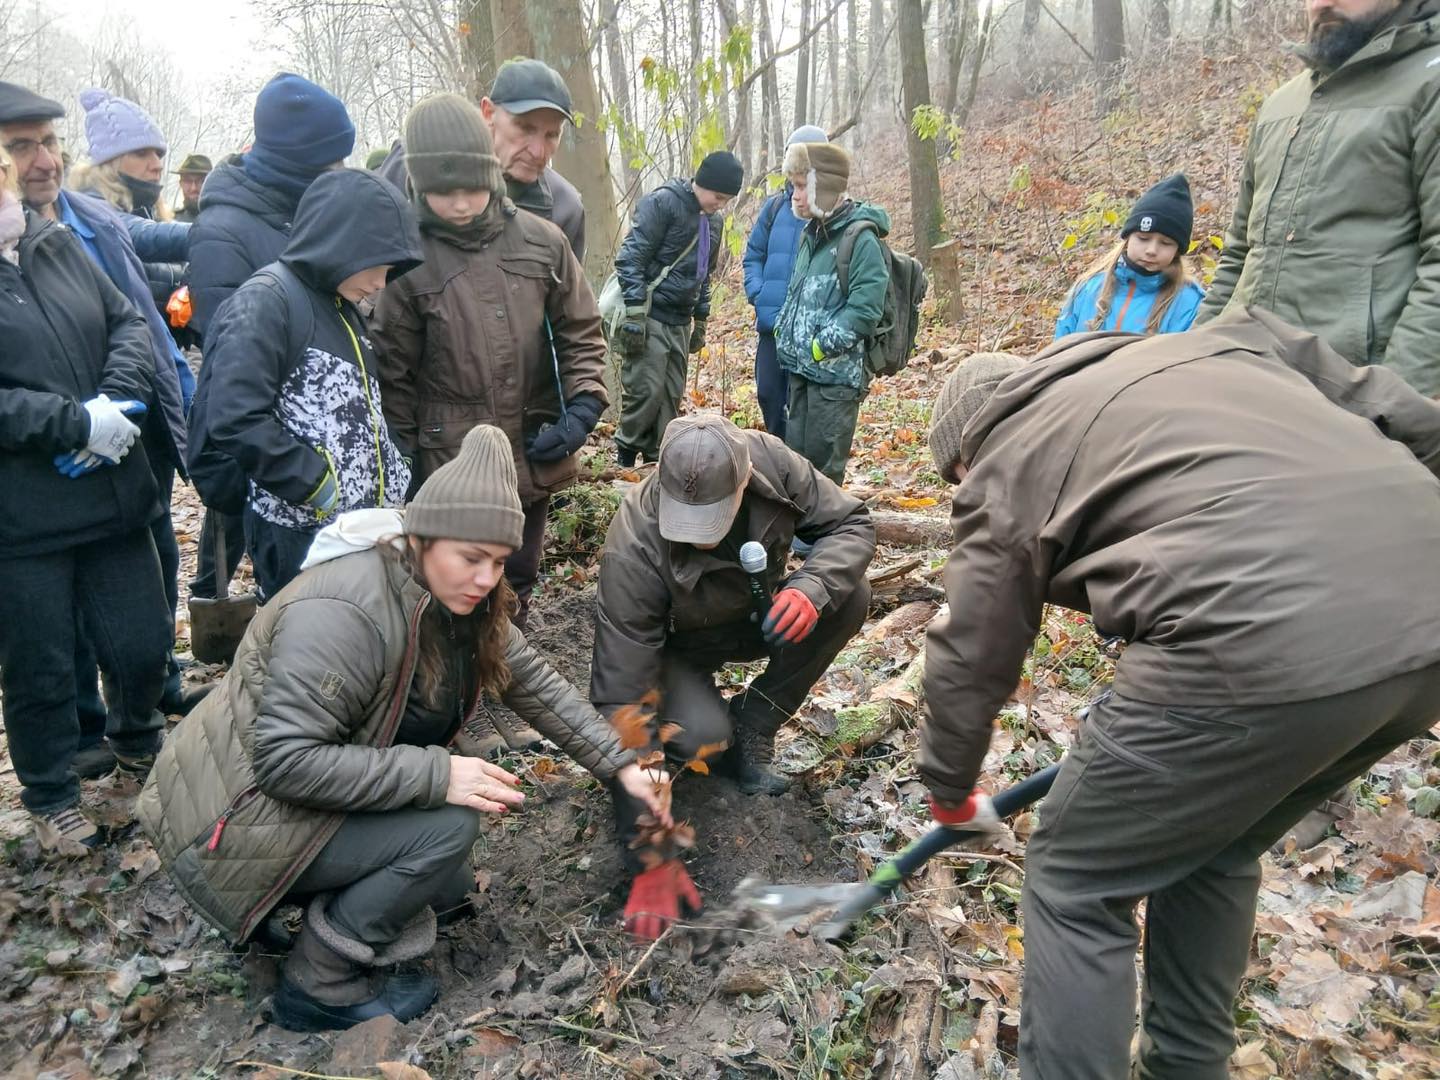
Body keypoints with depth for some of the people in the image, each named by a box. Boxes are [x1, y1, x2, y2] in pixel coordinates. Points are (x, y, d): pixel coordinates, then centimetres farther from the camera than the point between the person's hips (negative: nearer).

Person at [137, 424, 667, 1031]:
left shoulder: (466, 605, -4)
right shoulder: (347, 613, -31)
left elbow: (537, 687, 1)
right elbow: (286, 758, -32)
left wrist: (621, 767, -5)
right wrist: (437, 775, -33)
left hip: (322, 792, 9)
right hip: (234, 816, -8)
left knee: (447, 892, 8)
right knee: (448, 827, -20)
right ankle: (320, 987, -4)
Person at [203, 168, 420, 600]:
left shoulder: (344, 308, 17)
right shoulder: (264, 302, -11)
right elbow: (235, 421, -20)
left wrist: (400, 480, 9)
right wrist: (321, 487, -17)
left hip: (370, 526, 8)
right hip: (302, 537, -8)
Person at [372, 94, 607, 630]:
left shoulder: (543, 242, -2)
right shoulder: (408, 260, -8)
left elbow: (581, 333, 5)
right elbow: (394, 373, -2)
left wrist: (582, 408, -9)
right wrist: (406, 465, -2)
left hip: (535, 460, 3)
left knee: (517, 586, 21)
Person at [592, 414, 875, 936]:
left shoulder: (771, 462, -28)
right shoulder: (633, 553, -37)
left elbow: (851, 523, -14)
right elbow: (620, 701, -36)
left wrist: (811, 587, -39)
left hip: (754, 616, 5)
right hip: (674, 646, -4)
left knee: (850, 596, -21)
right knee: (699, 734, -35)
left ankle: (750, 735, -8)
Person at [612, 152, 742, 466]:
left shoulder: (714, 220, 14)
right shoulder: (663, 202, -10)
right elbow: (630, 259, -15)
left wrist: (700, 321, 21)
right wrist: (634, 316, -19)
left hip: (679, 323, 7)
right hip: (649, 318, -7)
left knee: (671, 396, 7)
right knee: (646, 390, -10)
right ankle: (625, 459, 6)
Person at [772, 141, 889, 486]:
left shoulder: (860, 238, -13)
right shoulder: (812, 233, 14)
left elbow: (865, 309, -19)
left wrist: (821, 346, -18)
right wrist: (783, 331, 10)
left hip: (837, 373, -8)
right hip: (802, 369, 9)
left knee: (823, 464, -2)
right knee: (795, 455, 15)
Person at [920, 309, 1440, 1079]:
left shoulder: (1004, 465, 12)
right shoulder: (1214, 343, 28)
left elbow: (969, 664, 18)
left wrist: (949, 790, 36)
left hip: (1264, 638, -8)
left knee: (1075, 885, 14)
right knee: (1216, 854, 29)